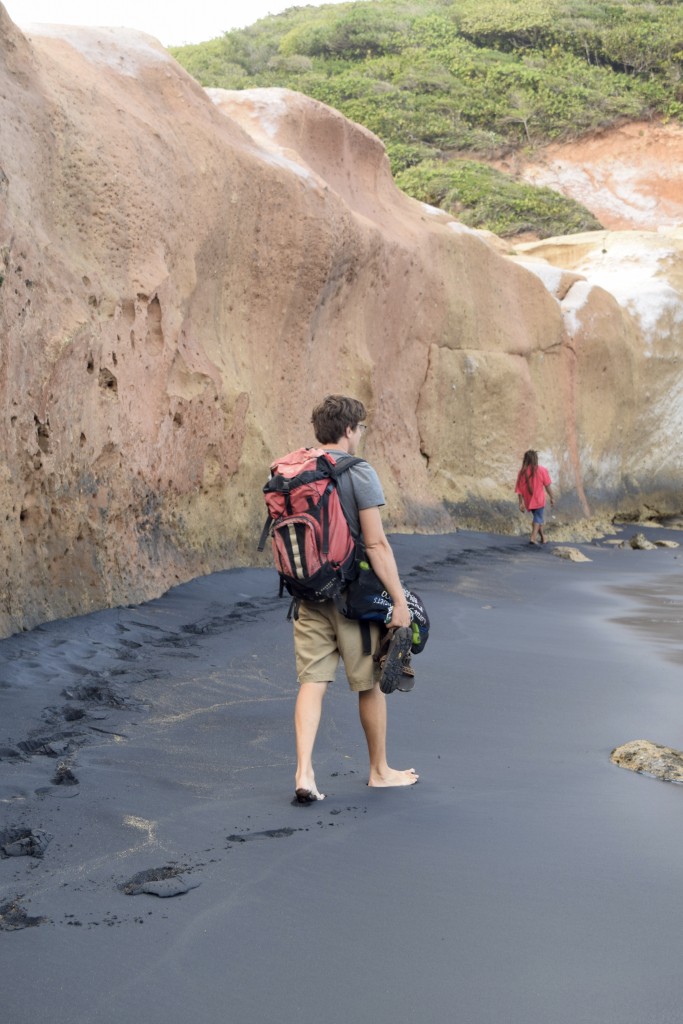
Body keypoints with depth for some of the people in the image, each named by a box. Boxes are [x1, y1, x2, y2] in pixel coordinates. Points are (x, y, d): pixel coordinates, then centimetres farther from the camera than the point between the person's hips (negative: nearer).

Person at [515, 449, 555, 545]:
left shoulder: (522, 472, -4)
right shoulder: (542, 470, -12)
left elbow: (519, 489, -3)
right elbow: (547, 486, -9)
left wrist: (521, 503, 2)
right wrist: (552, 498, 1)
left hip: (528, 501, 4)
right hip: (539, 500, -4)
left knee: (537, 517, 22)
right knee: (538, 519, 6)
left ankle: (543, 536, 34)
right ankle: (533, 537, -10)